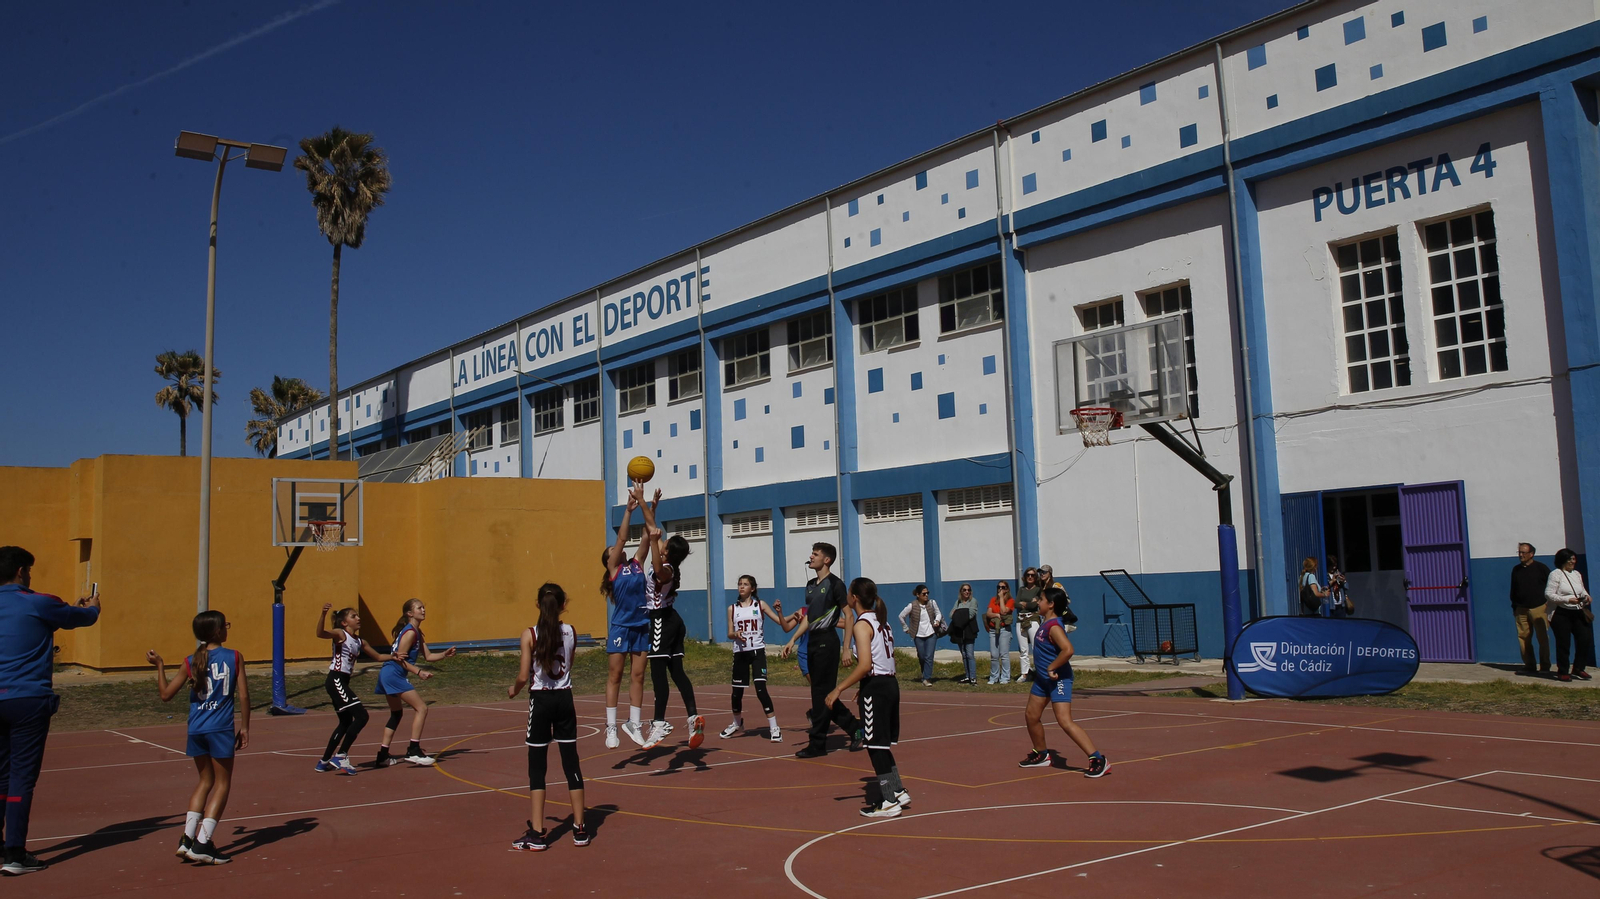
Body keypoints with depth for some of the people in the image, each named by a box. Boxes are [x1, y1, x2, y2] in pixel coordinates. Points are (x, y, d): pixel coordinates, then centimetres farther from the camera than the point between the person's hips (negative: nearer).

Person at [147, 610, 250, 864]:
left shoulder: (191, 662, 3)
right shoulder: (234, 657, -4)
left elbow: (166, 694, 6)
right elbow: (243, 695, -5)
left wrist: (159, 666, 19)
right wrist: (244, 727, 5)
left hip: (196, 730, 4)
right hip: (221, 729, -4)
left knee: (205, 781, 21)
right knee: (222, 784, 6)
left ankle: (187, 838, 15)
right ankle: (202, 844, -1)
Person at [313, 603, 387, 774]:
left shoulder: (360, 642, 15)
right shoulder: (340, 634, -8)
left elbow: (377, 657, 26)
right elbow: (320, 634, -28)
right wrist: (323, 614, -43)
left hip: (343, 683, 9)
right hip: (336, 681, -9)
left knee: (346, 723, 17)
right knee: (361, 716, -14)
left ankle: (325, 762, 27)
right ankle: (341, 756, -9)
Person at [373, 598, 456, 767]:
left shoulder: (417, 632, 17)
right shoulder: (410, 632, -13)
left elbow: (428, 655, 14)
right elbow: (400, 659, -18)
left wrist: (445, 654, -2)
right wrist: (419, 672, -23)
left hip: (387, 675, 11)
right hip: (393, 675, -11)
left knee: (396, 714, 20)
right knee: (421, 708, -10)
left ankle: (383, 755, 23)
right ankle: (413, 751, -12)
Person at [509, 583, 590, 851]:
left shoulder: (530, 635, -9)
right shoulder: (571, 632, 0)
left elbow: (524, 676, -9)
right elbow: (567, 666, 9)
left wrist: (513, 690, 10)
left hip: (541, 700, -3)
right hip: (564, 699, 3)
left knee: (537, 766, 4)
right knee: (571, 762, 9)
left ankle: (538, 834, 3)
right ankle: (580, 829, 14)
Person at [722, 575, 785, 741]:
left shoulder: (760, 605, 0)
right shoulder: (732, 608, 5)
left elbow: (782, 623, -3)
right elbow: (729, 634, 5)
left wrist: (779, 612, -22)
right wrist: (736, 634, -17)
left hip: (757, 651, -3)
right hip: (740, 653, 3)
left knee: (761, 689, -16)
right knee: (737, 692, 9)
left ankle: (774, 727, -9)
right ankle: (737, 723, 34)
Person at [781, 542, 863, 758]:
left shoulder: (835, 584, -9)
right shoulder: (811, 585, 14)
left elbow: (848, 616, -10)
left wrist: (847, 648, -15)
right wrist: (793, 640, 15)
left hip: (827, 641, -9)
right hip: (813, 641, 9)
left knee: (822, 693, -5)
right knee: (822, 692, 11)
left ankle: (817, 744, 2)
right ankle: (857, 730, 22)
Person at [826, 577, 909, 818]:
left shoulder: (862, 625, -13)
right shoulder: (881, 621, 14)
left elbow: (865, 665, -23)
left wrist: (839, 689, -19)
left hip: (875, 687, -9)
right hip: (890, 683, 9)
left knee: (876, 745, -1)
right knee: (883, 743, 19)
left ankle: (888, 802, 4)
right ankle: (898, 791, 25)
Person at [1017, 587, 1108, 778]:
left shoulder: (1054, 626, -21)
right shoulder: (1045, 624, 9)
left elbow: (1068, 649, -35)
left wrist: (1052, 668, -27)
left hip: (1058, 679, -11)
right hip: (1043, 678, 11)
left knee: (1065, 721, -17)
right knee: (1031, 716, 18)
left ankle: (1098, 759, -16)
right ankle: (1042, 755, 36)